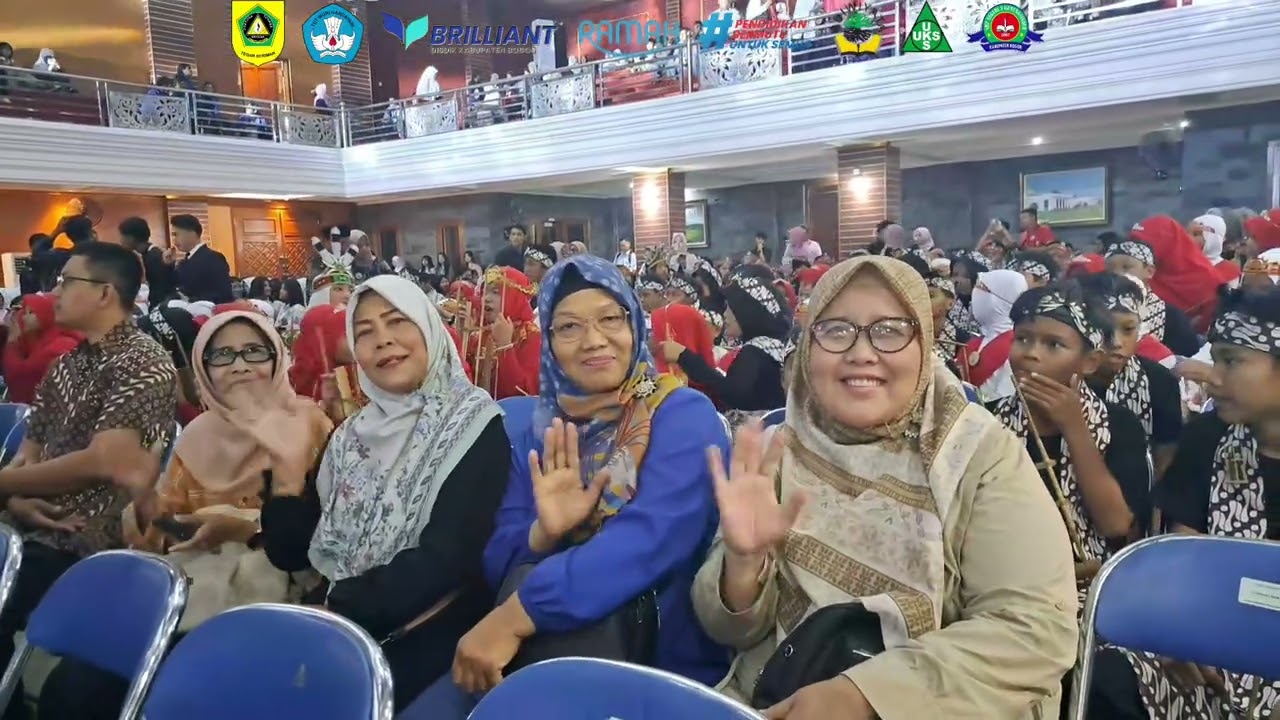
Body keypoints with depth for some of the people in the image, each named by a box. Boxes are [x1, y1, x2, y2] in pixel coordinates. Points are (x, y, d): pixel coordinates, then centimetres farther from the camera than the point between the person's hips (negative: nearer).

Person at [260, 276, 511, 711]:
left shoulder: (472, 423, -6)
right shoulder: (352, 434, 11)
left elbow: (445, 558, -14)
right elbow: (291, 555, 9)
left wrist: (339, 611, -16)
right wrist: (289, 473, -5)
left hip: (432, 634, -5)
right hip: (343, 629, 5)